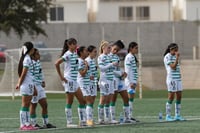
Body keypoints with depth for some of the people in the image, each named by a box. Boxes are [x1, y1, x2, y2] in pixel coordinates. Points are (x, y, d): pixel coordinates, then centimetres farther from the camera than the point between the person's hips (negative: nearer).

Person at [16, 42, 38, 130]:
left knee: (27, 105, 8)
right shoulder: (27, 59, -13)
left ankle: (27, 124, 10)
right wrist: (20, 83, -9)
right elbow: (24, 73, -14)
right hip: (27, 84, -9)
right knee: (25, 105, -7)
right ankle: (23, 125, -6)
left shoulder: (27, 58, 16)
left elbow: (22, 73, 16)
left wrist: (19, 83, 14)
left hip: (30, 85, 9)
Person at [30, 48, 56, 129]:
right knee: (33, 105, 0)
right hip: (34, 86, -9)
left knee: (44, 105, 9)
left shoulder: (38, 62, 11)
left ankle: (46, 123, 14)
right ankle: (33, 124, 7)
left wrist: (43, 81, 12)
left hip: (39, 86, 9)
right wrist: (33, 88, -24)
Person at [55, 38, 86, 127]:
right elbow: (57, 63, -22)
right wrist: (61, 76, -18)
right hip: (69, 80, -9)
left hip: (75, 80, 9)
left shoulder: (75, 54, 12)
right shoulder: (68, 55, -13)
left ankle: (82, 121, 11)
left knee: (82, 101, 8)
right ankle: (69, 122, 3)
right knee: (69, 102, -3)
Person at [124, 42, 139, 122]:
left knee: (131, 99, 8)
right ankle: (129, 116, -10)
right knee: (130, 98, -9)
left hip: (133, 81, 9)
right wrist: (131, 82, -19)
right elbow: (127, 71, -16)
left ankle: (130, 116, 8)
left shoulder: (133, 57, 17)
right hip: (130, 81, -9)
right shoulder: (129, 57, -11)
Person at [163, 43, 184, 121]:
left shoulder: (174, 56, 16)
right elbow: (173, 67, -19)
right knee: (171, 98, -6)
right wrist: (177, 58, -18)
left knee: (179, 97, 6)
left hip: (178, 79, 8)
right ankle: (168, 116, -1)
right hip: (171, 79, -8)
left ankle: (177, 115, 11)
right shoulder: (167, 57, -10)